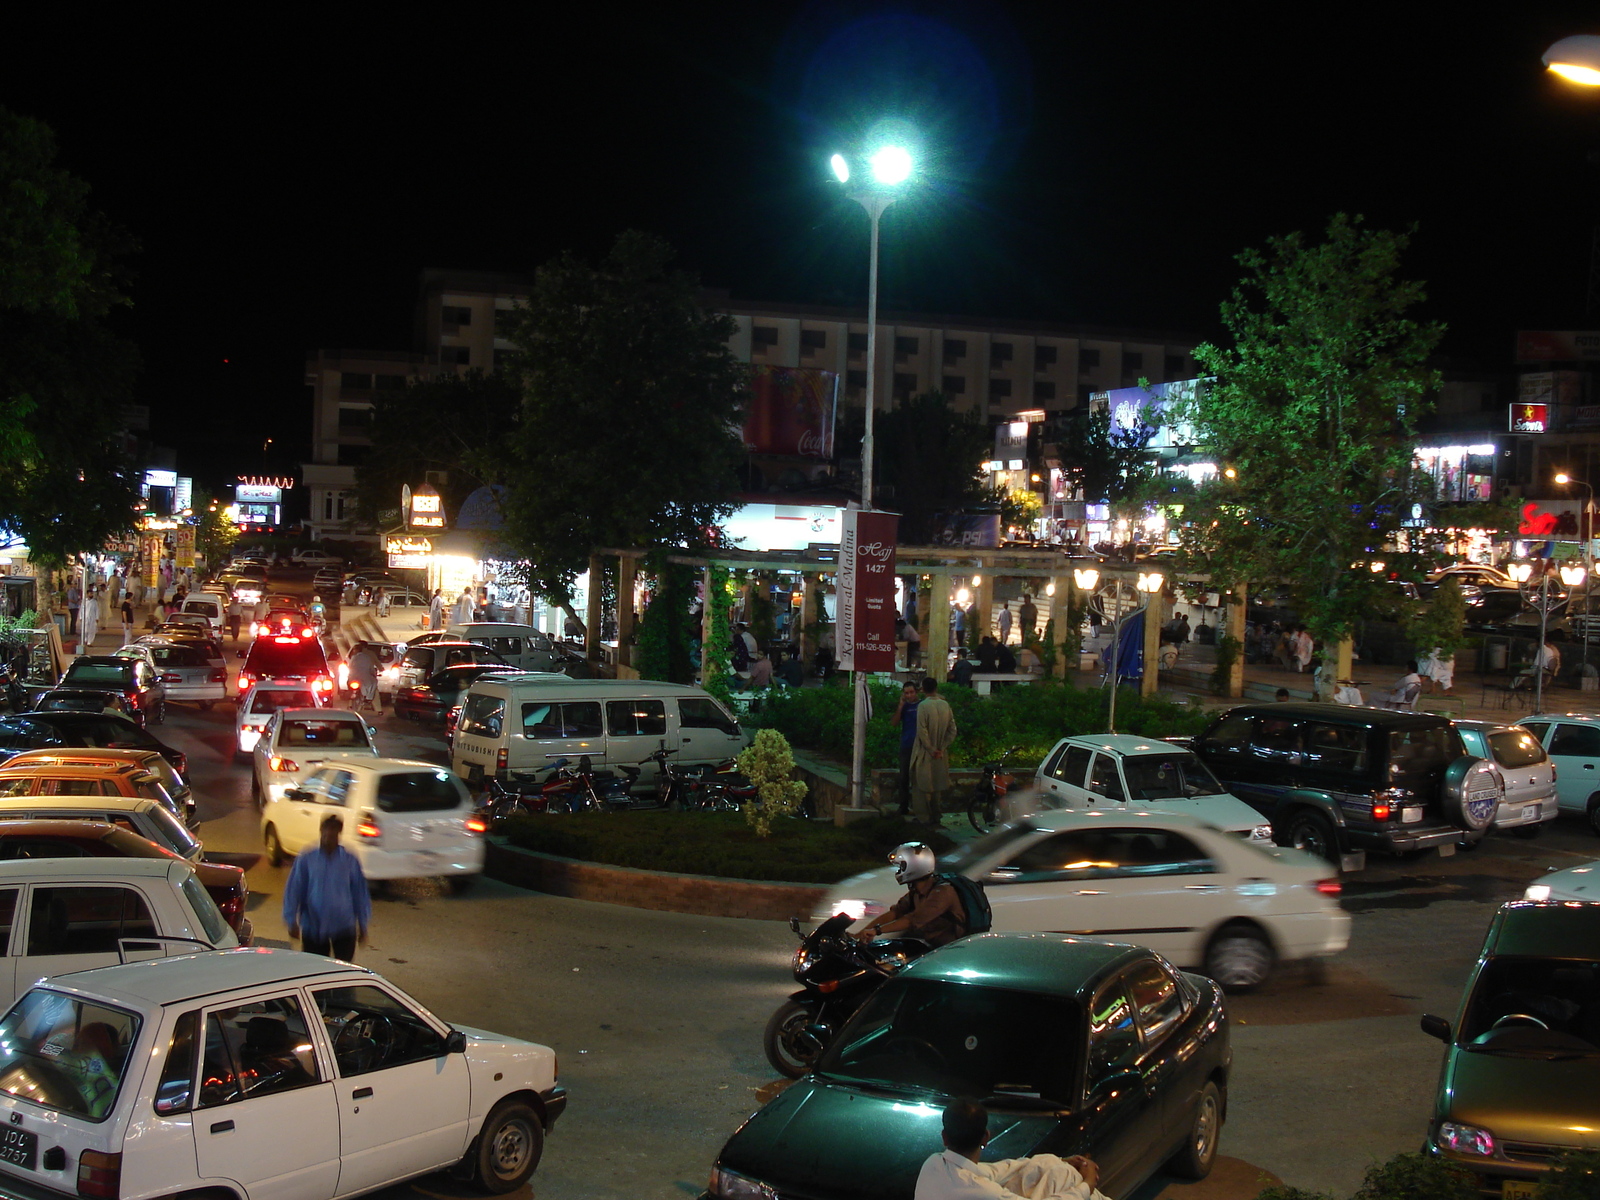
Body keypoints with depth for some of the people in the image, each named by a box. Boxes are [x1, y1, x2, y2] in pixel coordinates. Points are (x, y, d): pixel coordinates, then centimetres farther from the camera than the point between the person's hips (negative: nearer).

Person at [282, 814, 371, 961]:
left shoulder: (350, 861, -2)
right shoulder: (306, 860, -4)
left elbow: (360, 894, 5)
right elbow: (293, 892, 0)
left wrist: (362, 926, 6)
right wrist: (292, 922, -4)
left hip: (344, 928, 0)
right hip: (313, 928, 0)